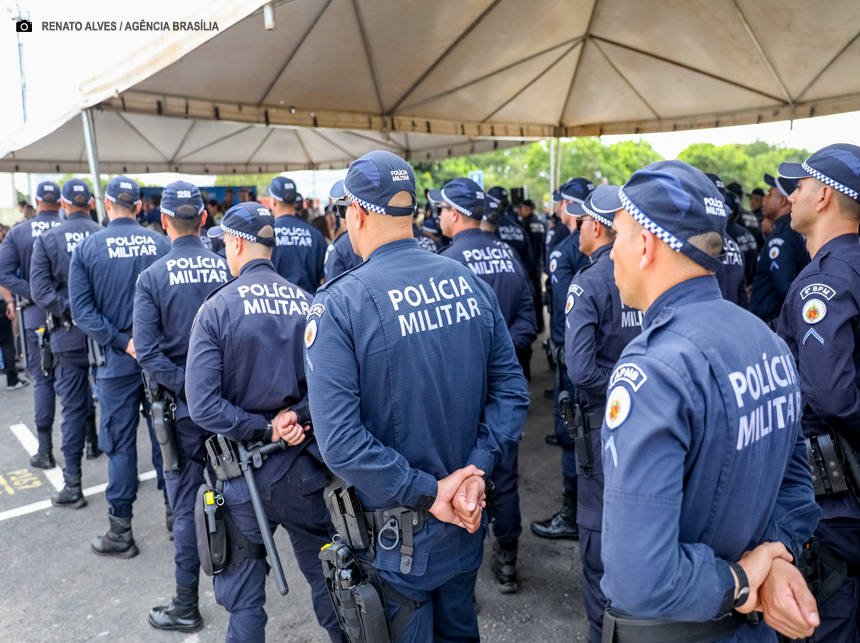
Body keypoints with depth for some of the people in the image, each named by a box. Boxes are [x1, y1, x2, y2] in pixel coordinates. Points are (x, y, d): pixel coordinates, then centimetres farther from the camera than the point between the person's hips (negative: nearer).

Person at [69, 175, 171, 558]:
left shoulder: (87, 248, -4)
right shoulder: (161, 244, -3)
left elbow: (82, 311, -10)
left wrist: (123, 343, -11)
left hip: (118, 357, -1)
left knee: (119, 441, 7)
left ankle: (120, 532, 15)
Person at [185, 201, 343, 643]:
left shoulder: (217, 307, -12)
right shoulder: (307, 304, -4)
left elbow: (203, 406, -19)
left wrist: (264, 430, -11)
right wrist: (297, 415, -10)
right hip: (305, 469, 3)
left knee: (243, 598, 15)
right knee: (325, 577, 21)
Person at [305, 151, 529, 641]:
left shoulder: (338, 304, -20)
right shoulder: (471, 283, -5)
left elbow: (339, 438, -25)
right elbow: (512, 389, -4)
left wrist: (427, 494, -18)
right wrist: (476, 470, -9)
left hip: (395, 539, -4)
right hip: (467, 521, 5)